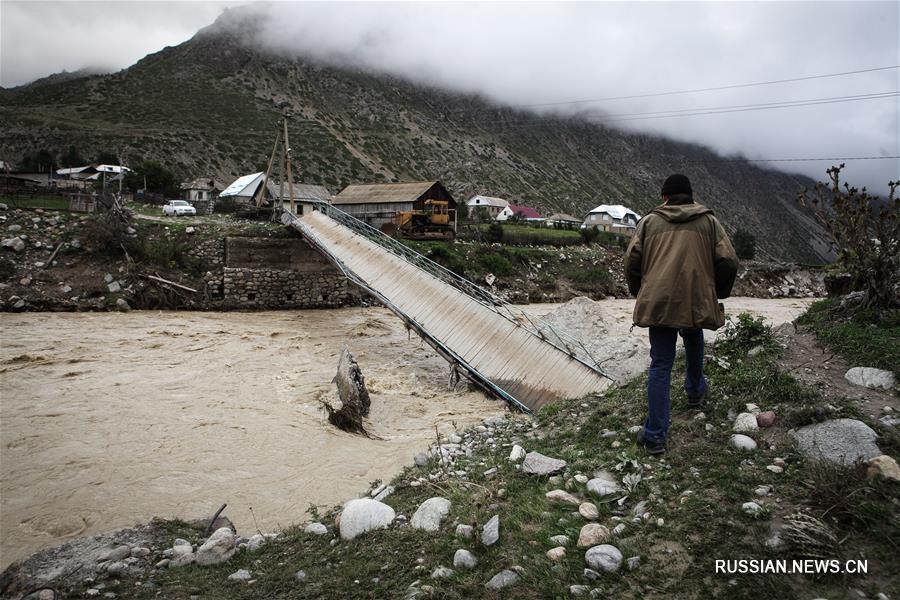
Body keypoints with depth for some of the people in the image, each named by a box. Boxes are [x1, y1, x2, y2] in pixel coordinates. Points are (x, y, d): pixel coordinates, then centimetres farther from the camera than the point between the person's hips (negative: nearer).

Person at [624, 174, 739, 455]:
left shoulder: (649, 221, 7)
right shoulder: (709, 221, 9)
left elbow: (632, 261, 2)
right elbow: (728, 262, 3)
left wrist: (640, 293, 17)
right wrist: (718, 294, 19)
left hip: (658, 303, -1)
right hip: (696, 302, 1)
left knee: (660, 365, 2)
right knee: (694, 345, 30)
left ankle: (655, 435, 0)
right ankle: (695, 392, 54)